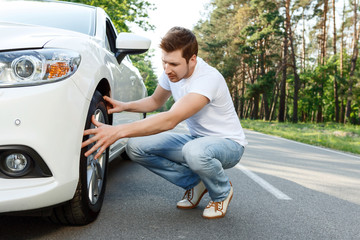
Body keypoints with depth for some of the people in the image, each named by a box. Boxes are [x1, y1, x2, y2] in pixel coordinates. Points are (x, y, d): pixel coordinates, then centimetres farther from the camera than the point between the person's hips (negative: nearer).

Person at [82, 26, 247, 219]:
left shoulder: (208, 78, -30)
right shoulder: (172, 72, -5)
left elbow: (170, 120, -42)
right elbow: (156, 101, 15)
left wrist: (117, 131, -48)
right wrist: (125, 106, -5)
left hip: (228, 143, -7)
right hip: (195, 138, 7)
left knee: (195, 151, -43)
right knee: (135, 147, -12)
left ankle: (222, 193, -7)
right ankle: (194, 183, 5)